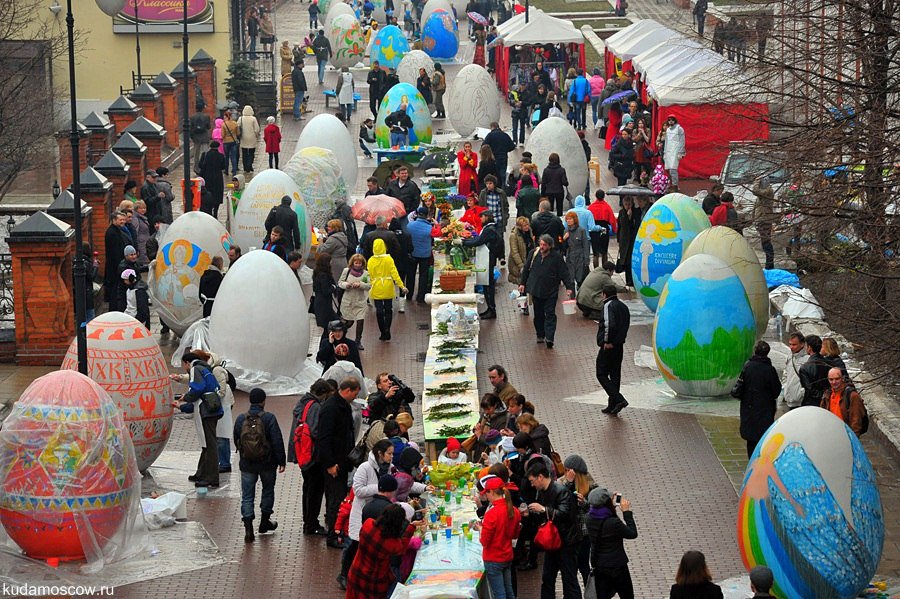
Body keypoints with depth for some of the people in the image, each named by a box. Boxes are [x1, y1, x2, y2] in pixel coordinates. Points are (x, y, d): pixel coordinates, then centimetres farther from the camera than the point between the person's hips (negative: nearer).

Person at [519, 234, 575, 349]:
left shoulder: (556, 257, -8)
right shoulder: (534, 254, 0)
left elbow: (564, 274, -6)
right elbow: (526, 269, 12)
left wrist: (570, 287, -14)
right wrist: (522, 283, 13)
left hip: (550, 292, -3)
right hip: (536, 290, 3)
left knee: (550, 314, -7)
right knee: (538, 314, 12)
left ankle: (549, 338, -12)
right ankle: (540, 335, 24)